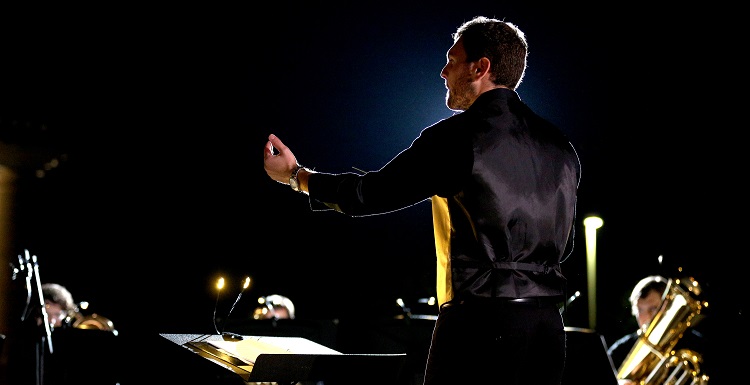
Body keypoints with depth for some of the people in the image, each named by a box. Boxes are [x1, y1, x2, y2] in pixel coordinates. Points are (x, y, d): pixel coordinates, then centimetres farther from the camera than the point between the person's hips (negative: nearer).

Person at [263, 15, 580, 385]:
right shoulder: (560, 145, 10)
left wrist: (296, 176, 15)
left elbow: (374, 191, 0)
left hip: (482, 323, -6)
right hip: (548, 324, 7)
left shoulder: (459, 136, -9)